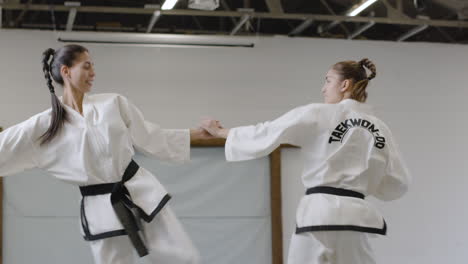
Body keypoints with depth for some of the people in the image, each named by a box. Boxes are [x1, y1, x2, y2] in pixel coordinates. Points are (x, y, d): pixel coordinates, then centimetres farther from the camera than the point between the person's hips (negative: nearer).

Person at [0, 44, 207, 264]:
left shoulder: (114, 103, 2)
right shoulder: (44, 125, -4)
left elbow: (150, 138, 10)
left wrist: (198, 133, 9)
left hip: (141, 192, 2)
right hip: (101, 210, -2)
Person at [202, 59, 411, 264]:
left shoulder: (317, 114, -3)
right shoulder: (380, 129, 10)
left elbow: (266, 134, 0)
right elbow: (398, 183, 13)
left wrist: (219, 131, 14)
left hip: (319, 215, -4)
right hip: (354, 216, 5)